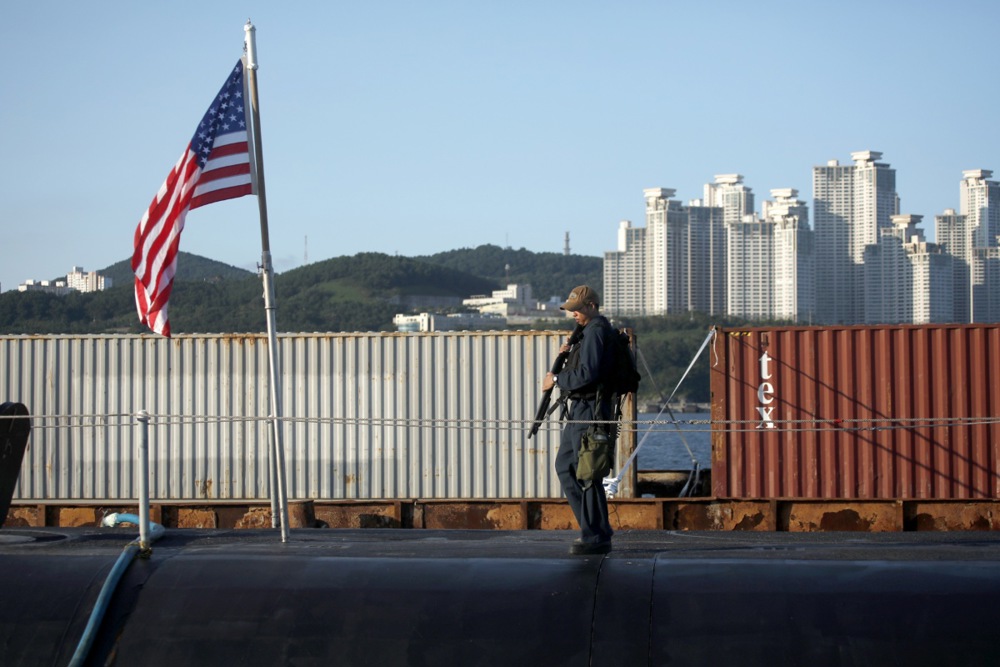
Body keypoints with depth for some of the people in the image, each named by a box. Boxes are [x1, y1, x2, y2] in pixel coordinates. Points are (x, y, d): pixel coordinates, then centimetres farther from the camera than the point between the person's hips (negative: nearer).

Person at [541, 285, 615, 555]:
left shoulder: (595, 332, -15)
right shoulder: (593, 330, 18)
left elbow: (587, 374, -24)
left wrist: (557, 380, -13)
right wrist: (567, 357, 5)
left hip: (589, 410, -11)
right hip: (580, 410, 11)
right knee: (565, 465, 17)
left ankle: (596, 537, -3)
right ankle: (595, 526, 19)